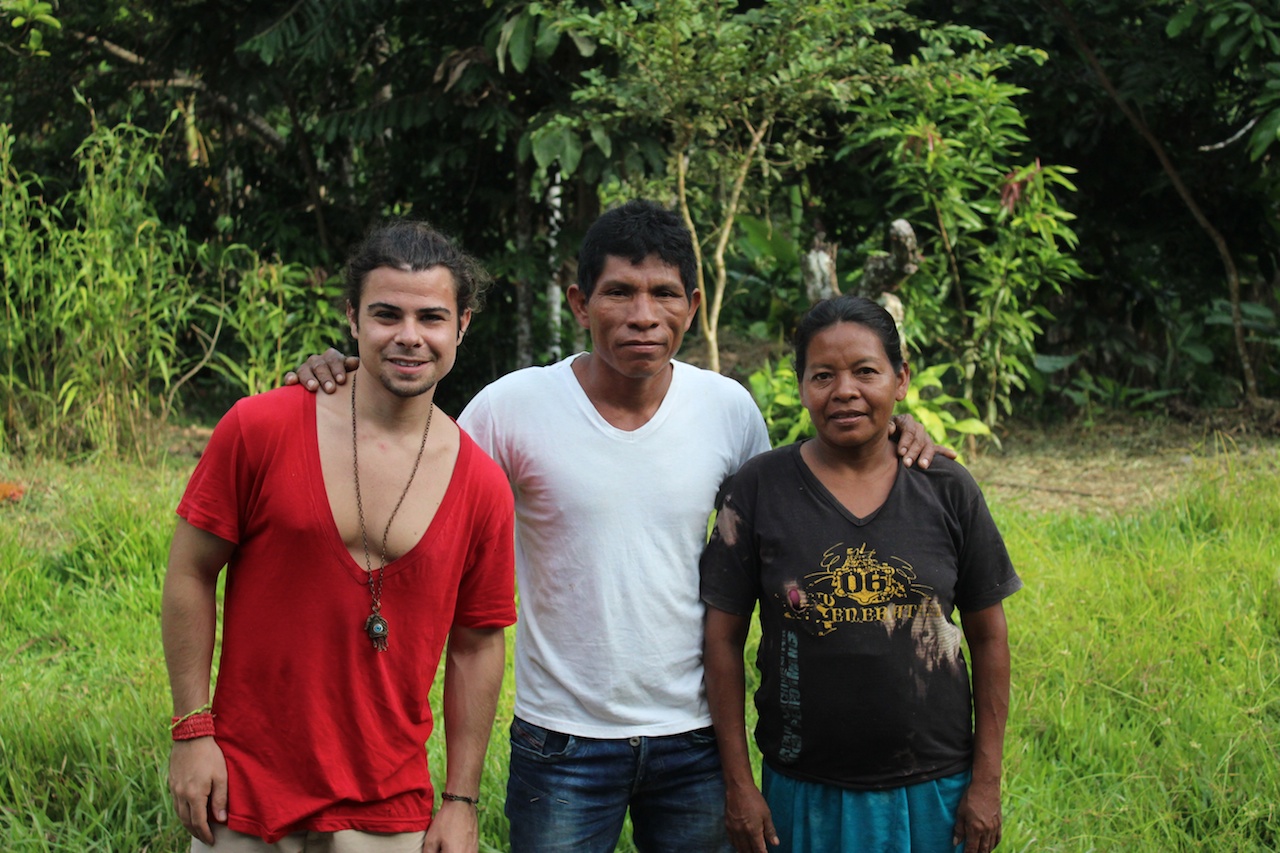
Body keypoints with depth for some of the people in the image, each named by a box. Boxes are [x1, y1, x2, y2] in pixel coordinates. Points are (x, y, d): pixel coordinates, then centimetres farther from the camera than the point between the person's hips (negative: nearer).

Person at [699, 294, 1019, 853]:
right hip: (805, 794, -1)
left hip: (934, 788, 1)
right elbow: (724, 638, -2)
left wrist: (987, 782, 1)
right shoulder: (760, 489, -5)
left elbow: (989, 639, 3)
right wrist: (737, 784, -4)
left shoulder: (946, 491, -2)